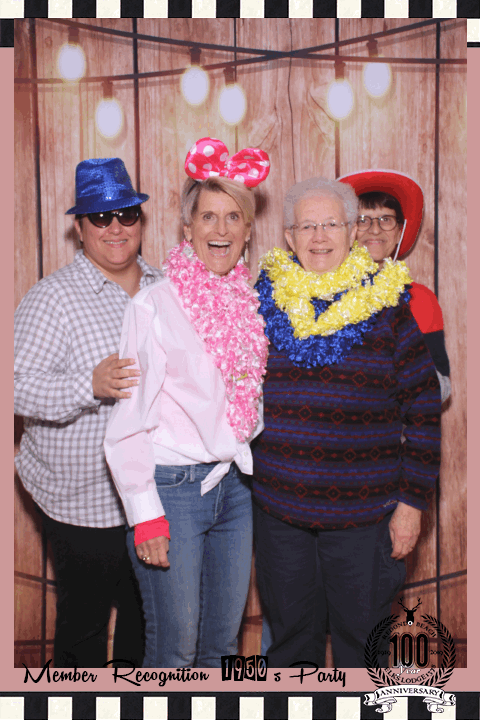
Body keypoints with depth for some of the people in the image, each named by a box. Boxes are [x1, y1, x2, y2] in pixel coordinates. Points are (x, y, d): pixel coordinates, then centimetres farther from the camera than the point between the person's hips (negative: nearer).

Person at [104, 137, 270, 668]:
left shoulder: (251, 303, 6)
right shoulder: (154, 305, -11)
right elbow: (128, 420, -11)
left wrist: (253, 470, 13)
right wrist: (145, 514, -13)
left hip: (236, 484, 6)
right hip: (172, 487, -5)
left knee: (223, 641, 16)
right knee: (174, 648, 5)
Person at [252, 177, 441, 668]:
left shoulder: (386, 305, -2)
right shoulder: (263, 300, 3)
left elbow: (424, 408, -1)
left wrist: (412, 500, -4)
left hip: (364, 515, -2)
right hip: (278, 511, 2)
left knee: (361, 643, 12)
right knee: (289, 639, 17)